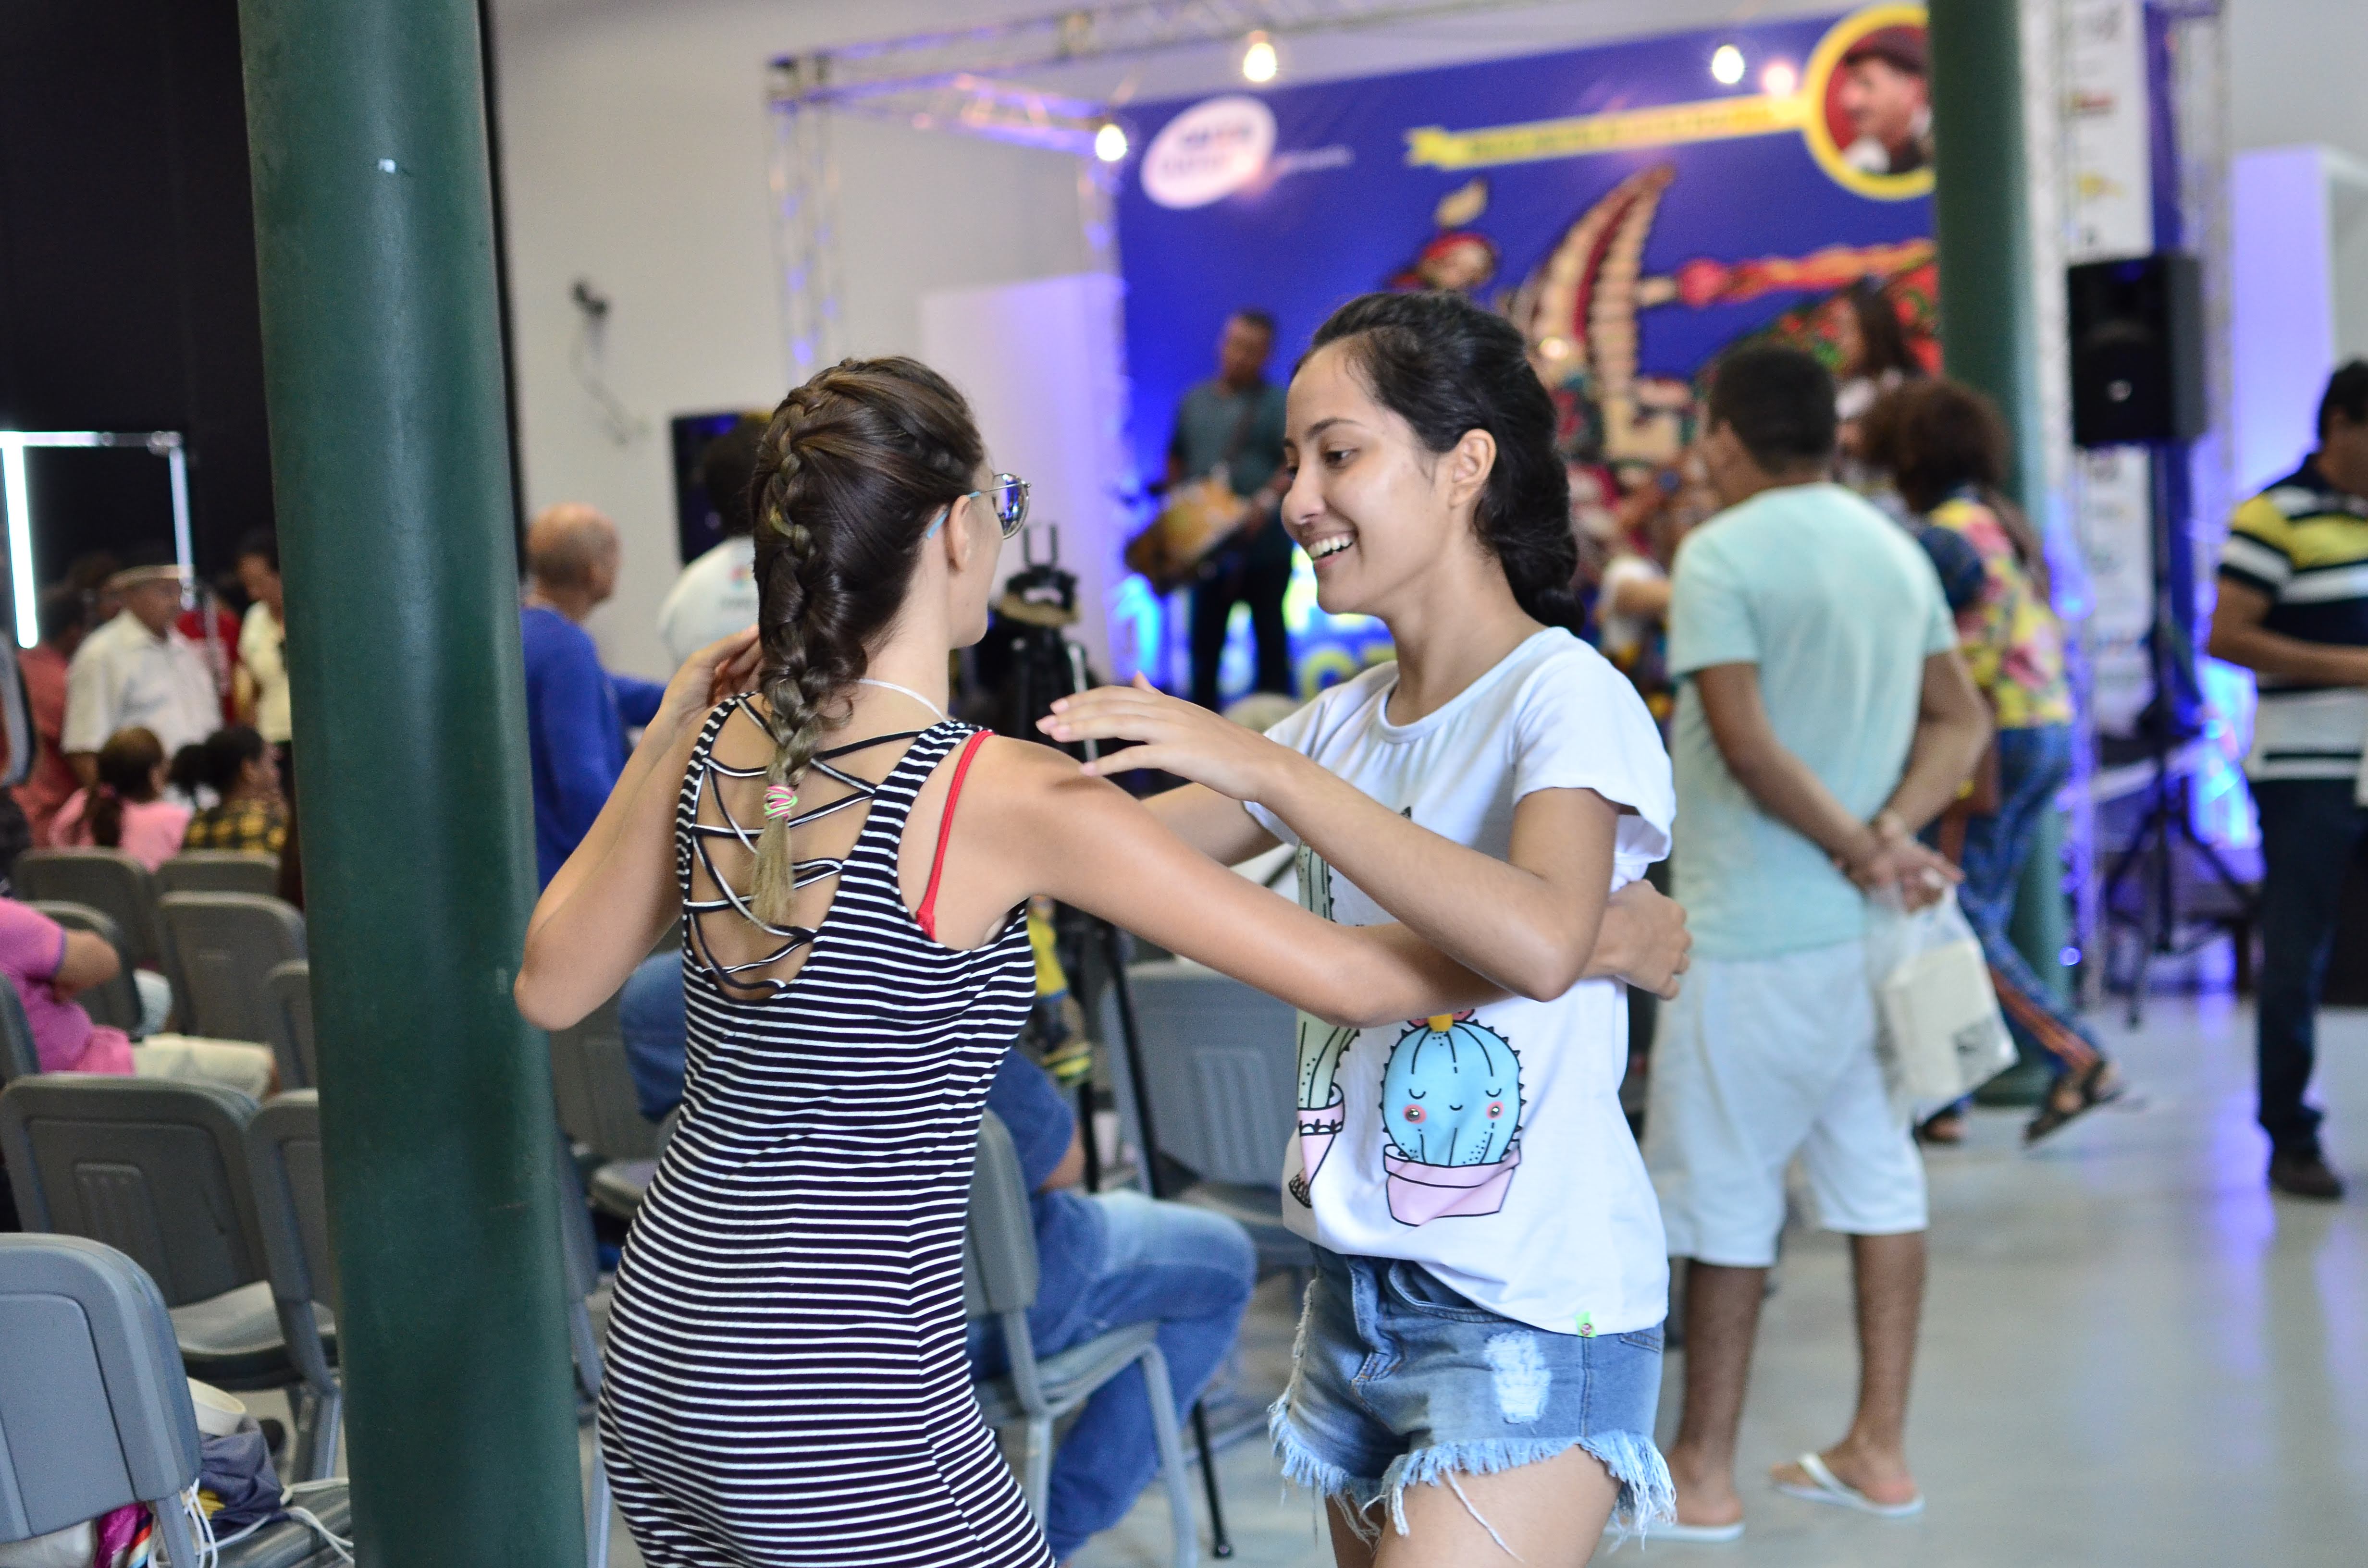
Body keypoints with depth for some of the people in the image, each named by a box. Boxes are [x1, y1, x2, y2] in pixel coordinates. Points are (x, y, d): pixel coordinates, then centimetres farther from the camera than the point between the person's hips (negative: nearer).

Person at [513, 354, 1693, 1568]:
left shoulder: (708, 738, -1)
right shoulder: (1004, 797, -19)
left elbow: (551, 989, 13)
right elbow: (1348, 979, -15)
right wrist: (1614, 937, -1)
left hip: (657, 1351, 8)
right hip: (838, 1420, -7)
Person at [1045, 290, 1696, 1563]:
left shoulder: (1565, 696, -13)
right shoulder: (1345, 721, 10)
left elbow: (1542, 943, -32)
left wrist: (1260, 765, -29)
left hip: (1529, 1313, -7)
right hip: (1360, 1295, 7)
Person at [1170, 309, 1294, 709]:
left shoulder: (1277, 403, -4)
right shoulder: (1194, 402, 12)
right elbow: (1177, 459, 22)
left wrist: (1267, 500, -25)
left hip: (1264, 544, -4)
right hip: (1208, 545, 4)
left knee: (1269, 639, 3)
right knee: (1204, 641, 9)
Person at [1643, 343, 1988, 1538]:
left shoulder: (1721, 555, -12)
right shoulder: (1895, 548, 12)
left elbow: (1747, 745, -19)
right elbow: (1960, 721, 9)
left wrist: (1859, 851, -12)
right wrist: (1894, 831, -4)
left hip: (1755, 930, -7)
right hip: (1869, 931, 7)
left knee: (1724, 1194, 2)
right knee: (1876, 1175, 12)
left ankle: (1703, 1471, 10)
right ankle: (1879, 1451, 20)